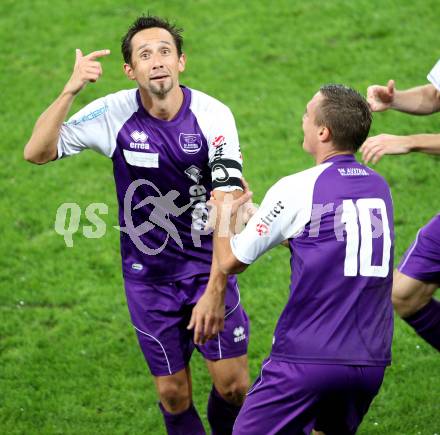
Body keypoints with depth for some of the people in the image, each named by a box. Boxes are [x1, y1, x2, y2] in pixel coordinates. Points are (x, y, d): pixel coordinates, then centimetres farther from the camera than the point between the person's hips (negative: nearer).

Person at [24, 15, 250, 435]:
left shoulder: (213, 115, -14)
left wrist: (215, 290, -24)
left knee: (233, 387, -2)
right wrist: (70, 90, -26)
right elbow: (37, 152, -13)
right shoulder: (113, 114, -11)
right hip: (147, 274, 1)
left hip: (208, 264, -1)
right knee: (173, 396, 4)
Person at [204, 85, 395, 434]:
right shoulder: (380, 187, 10)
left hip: (308, 358, -6)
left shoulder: (297, 189, -9)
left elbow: (230, 261, -1)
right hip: (372, 360, 6)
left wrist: (223, 214, 19)